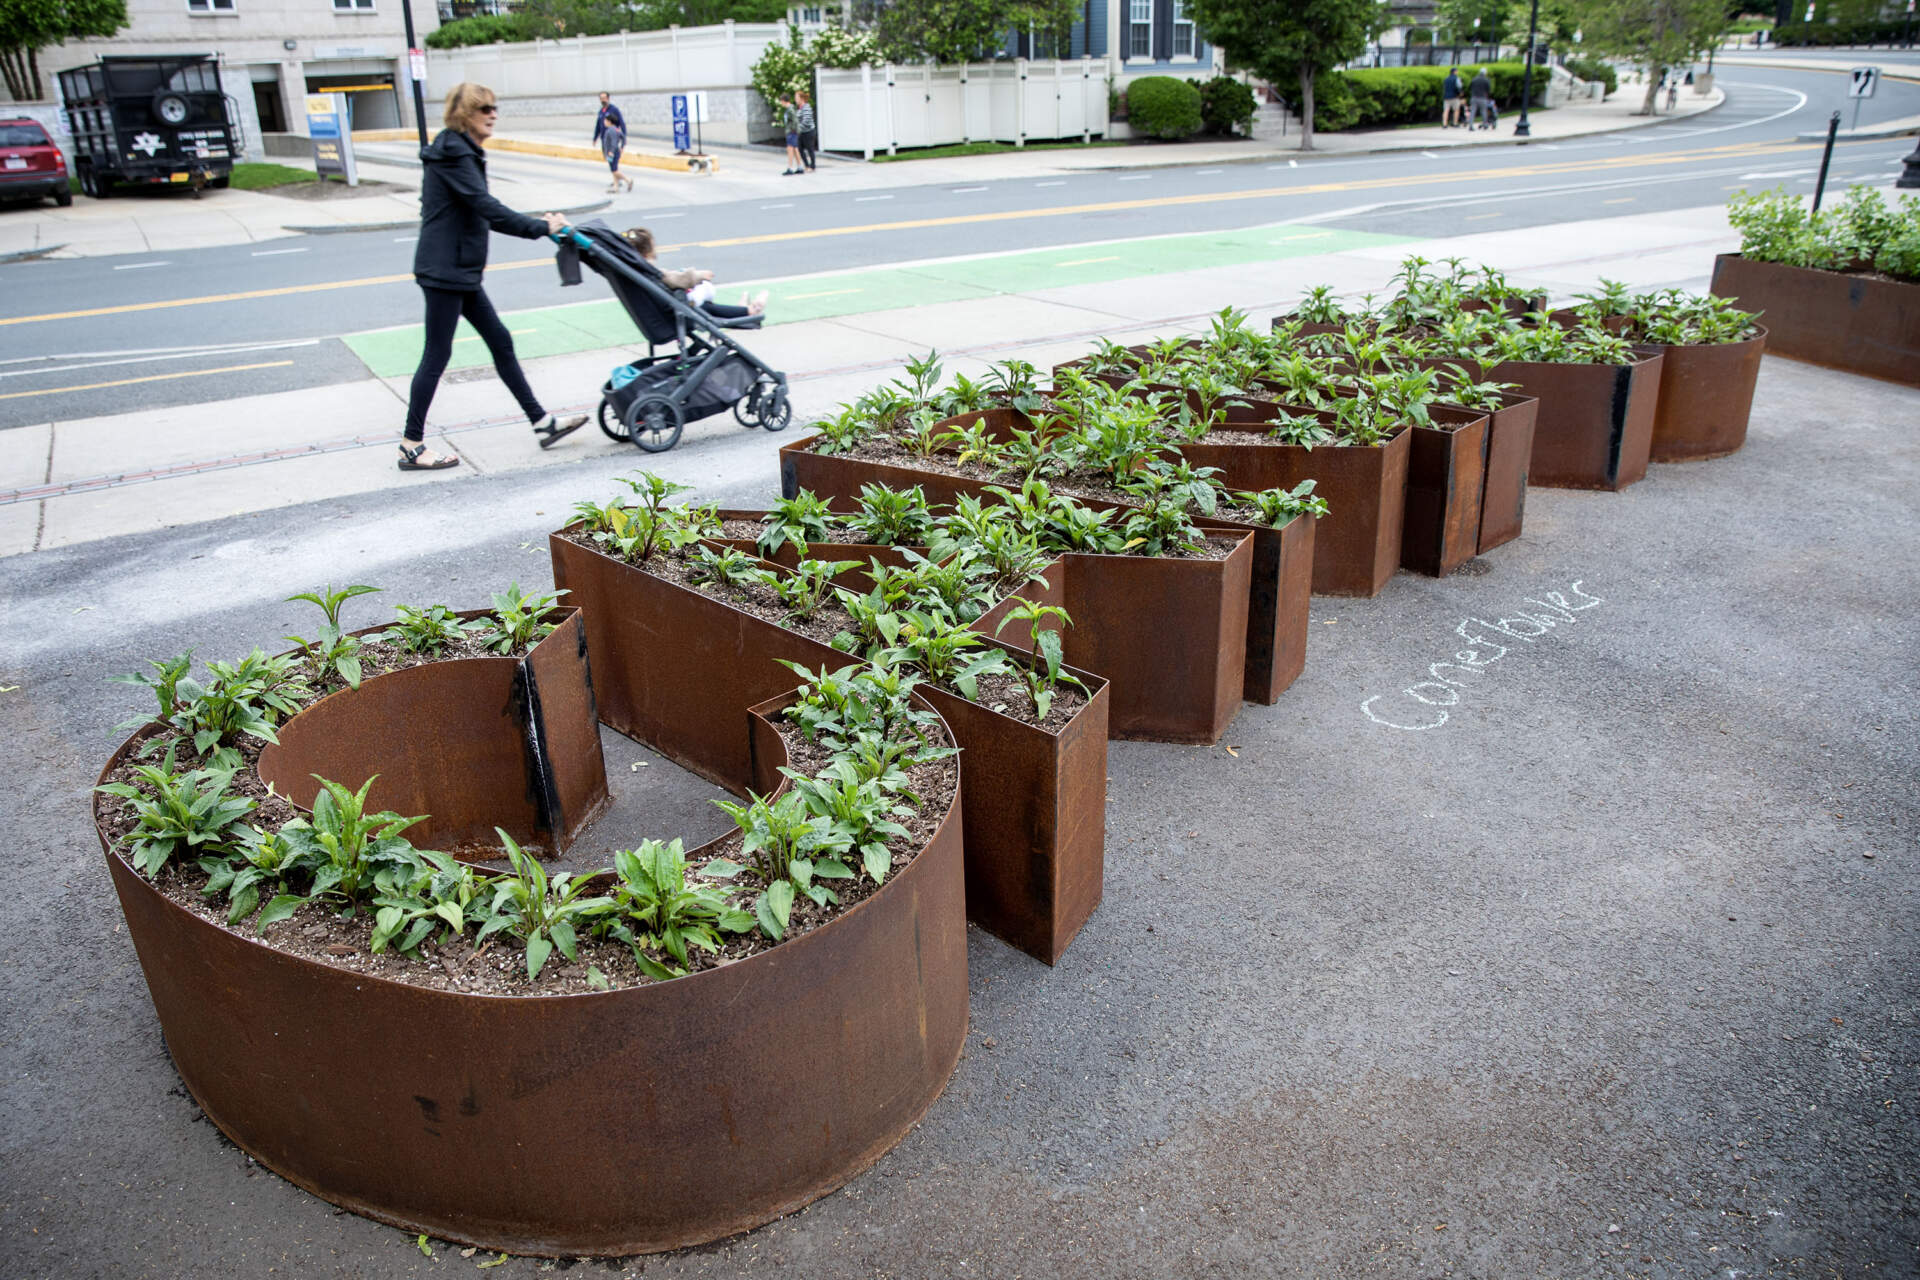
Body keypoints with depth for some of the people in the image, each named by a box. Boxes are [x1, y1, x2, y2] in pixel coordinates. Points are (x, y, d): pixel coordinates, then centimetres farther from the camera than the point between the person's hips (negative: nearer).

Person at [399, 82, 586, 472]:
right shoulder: (453, 154, -15)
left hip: (459, 270, 10)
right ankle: (411, 447, 2)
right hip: (444, 270, -10)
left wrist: (534, 223, 12)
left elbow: (479, 212, 19)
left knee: (500, 341, 11)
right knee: (437, 354, -5)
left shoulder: (460, 151, 17)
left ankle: (542, 422, 18)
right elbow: (487, 207, -23)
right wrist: (540, 227, -20)